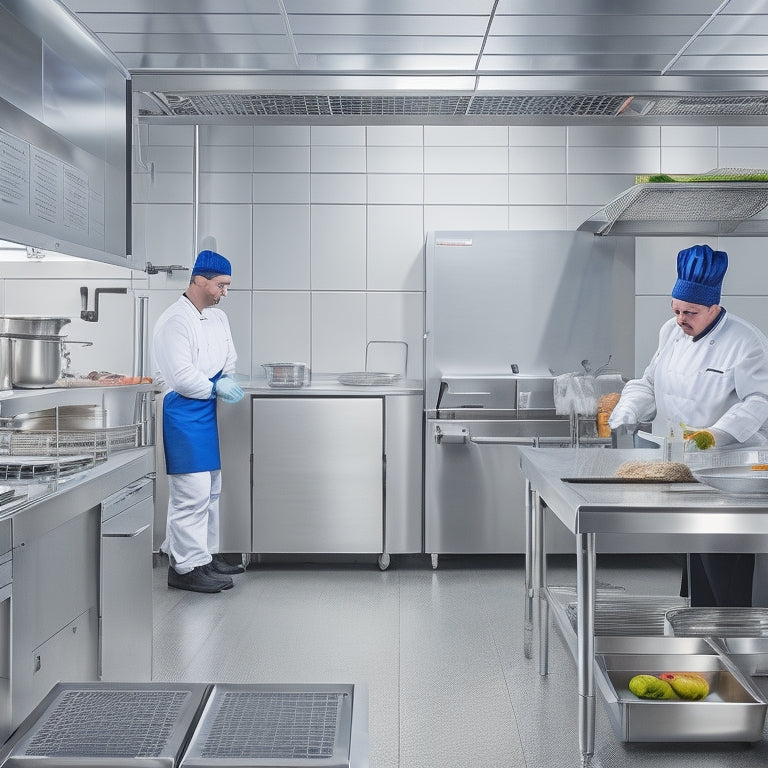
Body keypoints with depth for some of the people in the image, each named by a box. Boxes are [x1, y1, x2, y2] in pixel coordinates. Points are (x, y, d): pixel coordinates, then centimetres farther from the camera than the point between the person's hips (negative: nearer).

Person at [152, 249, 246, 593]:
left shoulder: (217, 318, 12)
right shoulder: (175, 321, -16)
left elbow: (229, 358, 19)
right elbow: (181, 376, -21)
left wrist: (227, 378, -1)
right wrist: (216, 387, -13)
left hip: (205, 410, 10)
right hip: (183, 411, -10)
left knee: (210, 488, 17)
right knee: (192, 491, -7)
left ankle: (205, 554, 29)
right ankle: (186, 566, 2)